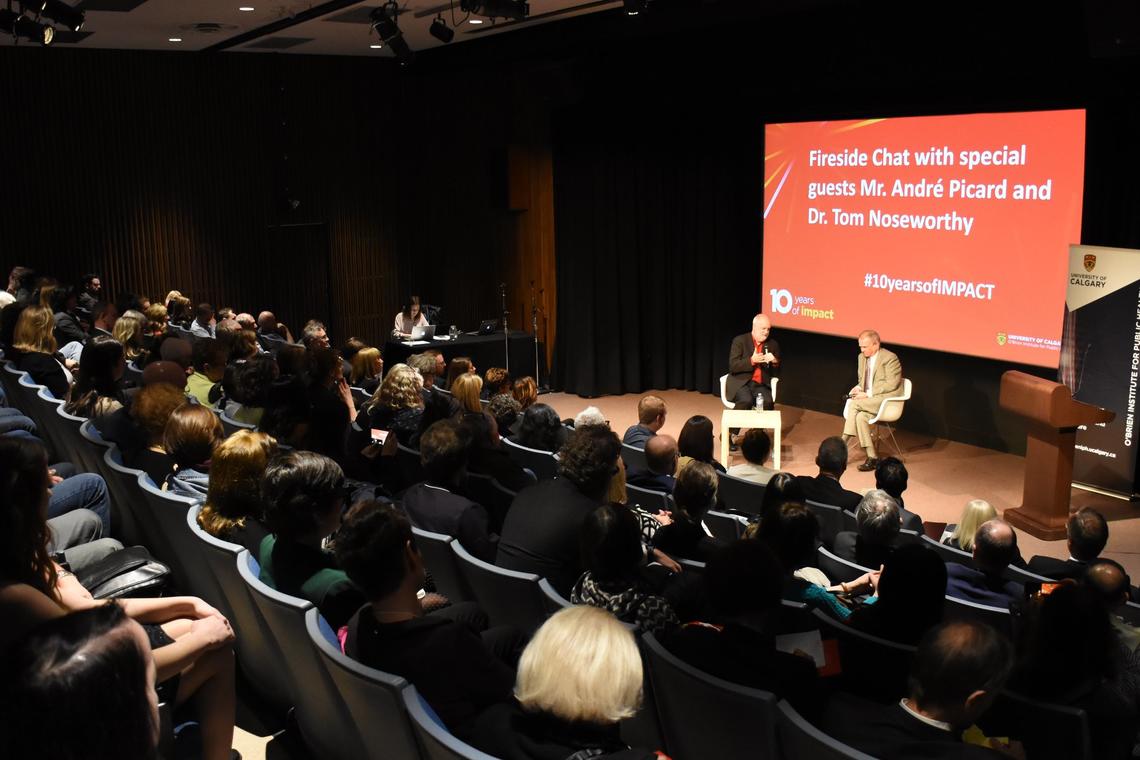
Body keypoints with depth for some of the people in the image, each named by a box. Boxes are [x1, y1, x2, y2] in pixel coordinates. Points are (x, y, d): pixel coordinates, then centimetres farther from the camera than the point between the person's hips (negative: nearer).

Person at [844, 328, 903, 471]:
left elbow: (891, 384, -17)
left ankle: (842, 444, -21)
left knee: (854, 404, -28)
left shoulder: (890, 358, -11)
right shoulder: (862, 357, 13)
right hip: (869, 400, 7)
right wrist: (858, 388, -1)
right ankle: (872, 458, -21)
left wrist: (868, 394, -21)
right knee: (860, 417, -25)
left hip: (887, 400, -7)